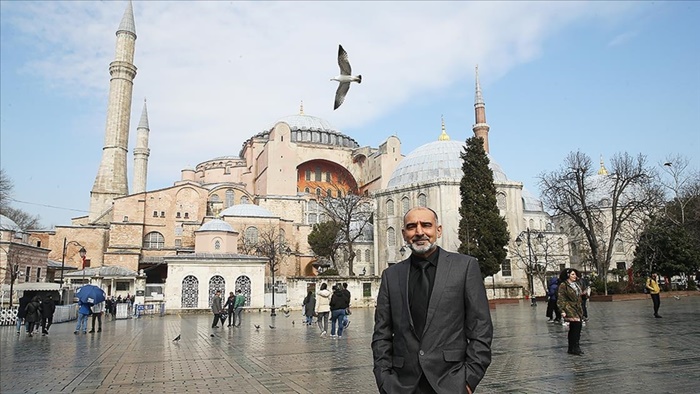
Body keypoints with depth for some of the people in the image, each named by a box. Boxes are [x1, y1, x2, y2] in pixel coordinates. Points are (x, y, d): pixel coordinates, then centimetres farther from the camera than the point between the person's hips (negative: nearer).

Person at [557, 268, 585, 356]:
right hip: (569, 308, -8)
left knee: (573, 329, 8)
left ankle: (571, 349, 14)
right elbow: (560, 299, -12)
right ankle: (575, 347, -14)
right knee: (577, 325, -18)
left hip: (577, 309, 8)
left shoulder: (576, 285, 17)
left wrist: (581, 309, 22)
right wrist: (562, 310, -18)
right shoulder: (563, 285, -8)